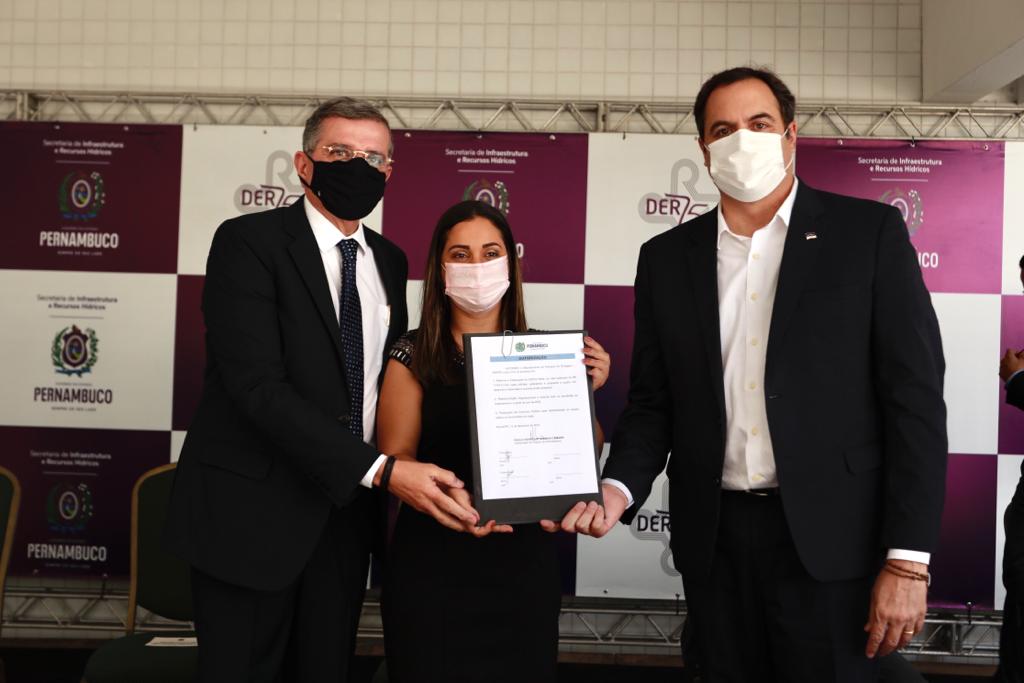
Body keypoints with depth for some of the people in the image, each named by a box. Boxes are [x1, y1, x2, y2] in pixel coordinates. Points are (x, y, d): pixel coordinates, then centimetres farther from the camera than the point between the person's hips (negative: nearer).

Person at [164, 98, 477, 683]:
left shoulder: (390, 261, 10)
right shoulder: (249, 242, -10)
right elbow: (259, 386, -21)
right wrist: (378, 469, -27)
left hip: (346, 510, 5)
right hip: (254, 514, -5)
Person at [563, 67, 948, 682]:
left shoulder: (870, 232, -2)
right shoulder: (666, 257, 8)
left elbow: (915, 396, -5)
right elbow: (653, 402, 10)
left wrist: (908, 560, -10)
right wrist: (618, 488, -9)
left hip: (830, 541, -3)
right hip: (714, 541, 3)